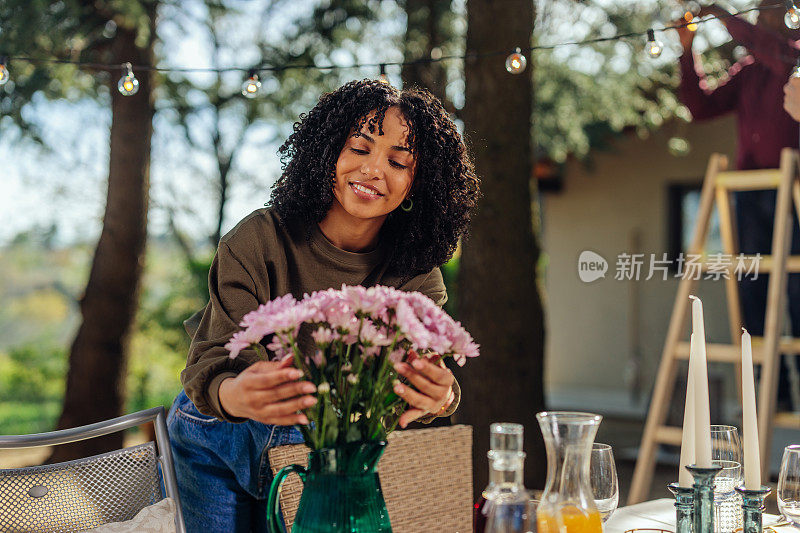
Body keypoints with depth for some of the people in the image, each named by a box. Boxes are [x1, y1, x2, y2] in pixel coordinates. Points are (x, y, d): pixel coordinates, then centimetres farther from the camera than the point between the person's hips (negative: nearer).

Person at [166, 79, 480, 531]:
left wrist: (440, 397, -52)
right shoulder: (261, 241, -22)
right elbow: (213, 361, -28)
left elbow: (429, 360, -26)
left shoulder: (414, 273, -13)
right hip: (219, 442, -2)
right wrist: (234, 395, -53)